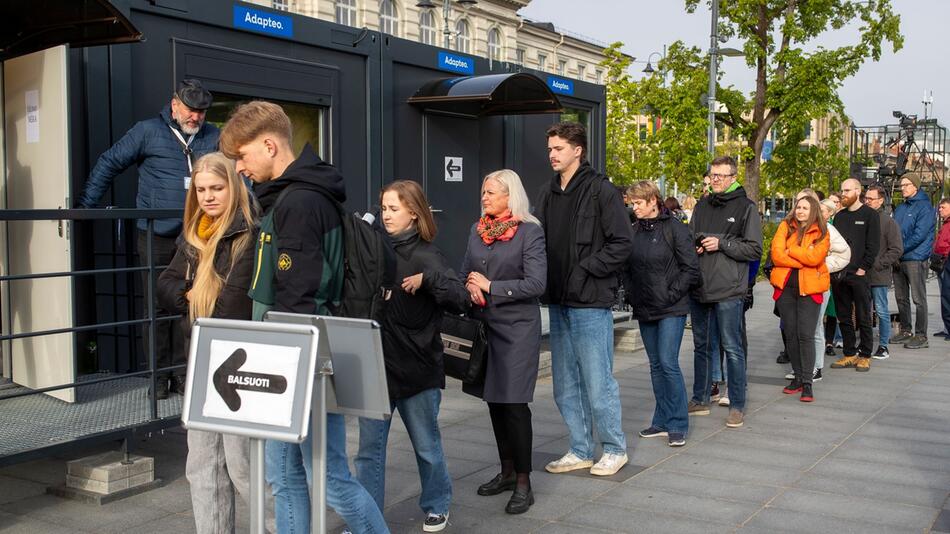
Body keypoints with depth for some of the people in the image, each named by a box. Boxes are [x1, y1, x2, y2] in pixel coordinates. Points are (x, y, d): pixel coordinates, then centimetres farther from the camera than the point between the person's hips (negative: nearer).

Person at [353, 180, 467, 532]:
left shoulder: (425, 255, -9)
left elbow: (460, 299, -19)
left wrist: (426, 279, -31)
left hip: (416, 369, -4)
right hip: (375, 365, 4)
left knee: (426, 446, 14)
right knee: (369, 449, 7)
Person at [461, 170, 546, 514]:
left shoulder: (530, 232, -8)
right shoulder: (477, 231, 11)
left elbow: (536, 284, -14)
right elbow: (465, 273, 16)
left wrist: (490, 286, -14)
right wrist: (470, 287, -7)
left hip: (517, 327, -6)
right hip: (483, 324, 6)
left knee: (513, 402, -6)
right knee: (493, 399, 11)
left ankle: (523, 484, 4)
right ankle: (507, 472, 26)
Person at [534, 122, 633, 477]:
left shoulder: (600, 190, -8)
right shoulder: (548, 194, 12)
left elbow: (621, 244, -11)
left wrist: (584, 270, -15)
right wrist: (546, 283, -1)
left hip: (590, 303, -7)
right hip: (558, 303, 7)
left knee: (598, 382, 0)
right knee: (566, 386, 13)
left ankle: (615, 449, 18)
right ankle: (581, 451, 25)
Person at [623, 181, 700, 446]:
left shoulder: (674, 228, -8)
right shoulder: (634, 230, 9)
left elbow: (691, 269, -10)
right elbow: (627, 267, 17)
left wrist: (670, 295, -13)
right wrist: (631, 294, 5)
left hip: (671, 309, -6)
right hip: (645, 310, 6)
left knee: (668, 363, -9)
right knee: (656, 365, 11)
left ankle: (678, 425, 1)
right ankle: (662, 421, 20)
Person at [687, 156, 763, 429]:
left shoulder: (746, 208, -2)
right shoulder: (702, 206, 14)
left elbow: (755, 250, -7)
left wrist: (721, 244, -15)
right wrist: (695, 245, 1)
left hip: (728, 292, -6)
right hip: (699, 290, 6)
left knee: (732, 348, -1)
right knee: (702, 347, 14)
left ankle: (737, 406, 9)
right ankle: (700, 400, 25)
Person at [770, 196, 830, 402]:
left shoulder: (821, 232, 2)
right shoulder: (785, 226, 7)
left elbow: (815, 257, -15)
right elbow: (776, 255, -6)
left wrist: (790, 250, -8)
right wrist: (803, 261, -10)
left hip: (809, 288, -3)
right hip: (785, 286, 3)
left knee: (805, 335, -8)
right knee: (790, 334, 9)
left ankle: (807, 382, -3)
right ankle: (798, 377, 20)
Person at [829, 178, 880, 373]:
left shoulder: (870, 215, -2)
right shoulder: (839, 216, 15)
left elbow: (873, 246, -7)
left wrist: (863, 268, -13)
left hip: (859, 275, -5)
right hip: (838, 275, 6)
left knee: (863, 318, 2)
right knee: (844, 318, 9)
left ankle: (865, 356, 10)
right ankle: (849, 354, 17)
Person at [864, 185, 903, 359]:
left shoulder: (888, 222, -5)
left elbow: (896, 250, -8)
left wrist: (878, 264, -15)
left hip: (879, 276, -4)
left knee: (881, 311, 3)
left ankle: (883, 346, 13)